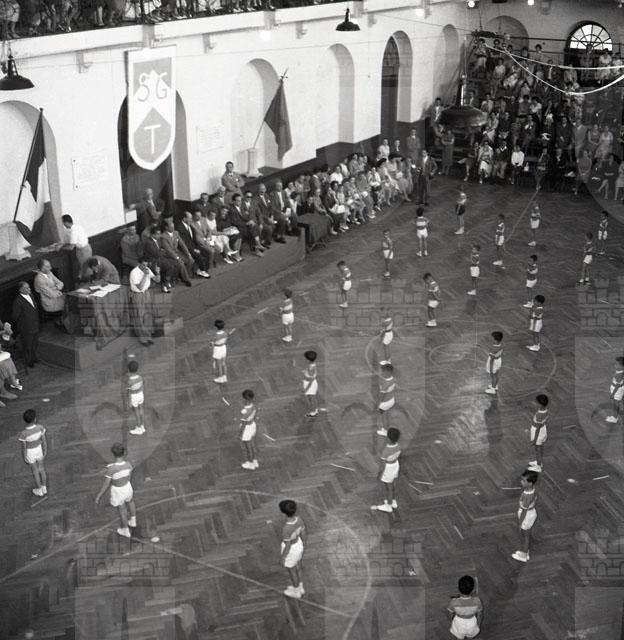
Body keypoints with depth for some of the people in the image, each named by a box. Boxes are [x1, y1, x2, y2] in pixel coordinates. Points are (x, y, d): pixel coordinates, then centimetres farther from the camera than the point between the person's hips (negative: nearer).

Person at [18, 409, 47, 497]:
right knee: (41, 468, 27)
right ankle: (44, 489, 44)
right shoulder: (40, 427, -27)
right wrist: (45, 451, 5)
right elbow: (44, 440, -13)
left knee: (35, 471, 20)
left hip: (30, 453, -3)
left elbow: (24, 448, -21)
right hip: (39, 450, 3)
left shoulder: (23, 433, -34)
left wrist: (24, 458, -2)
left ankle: (39, 491, 42)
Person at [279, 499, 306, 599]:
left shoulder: (286, 529, -40)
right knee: (298, 566, 31)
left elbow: (287, 546, -27)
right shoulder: (299, 518, -21)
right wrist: (303, 544, 16)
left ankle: (296, 592, 48)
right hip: (298, 545, 6)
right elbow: (303, 532, -4)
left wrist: (282, 559, -10)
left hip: (290, 550, -6)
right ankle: (300, 587, 55)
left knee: (291, 571, 22)